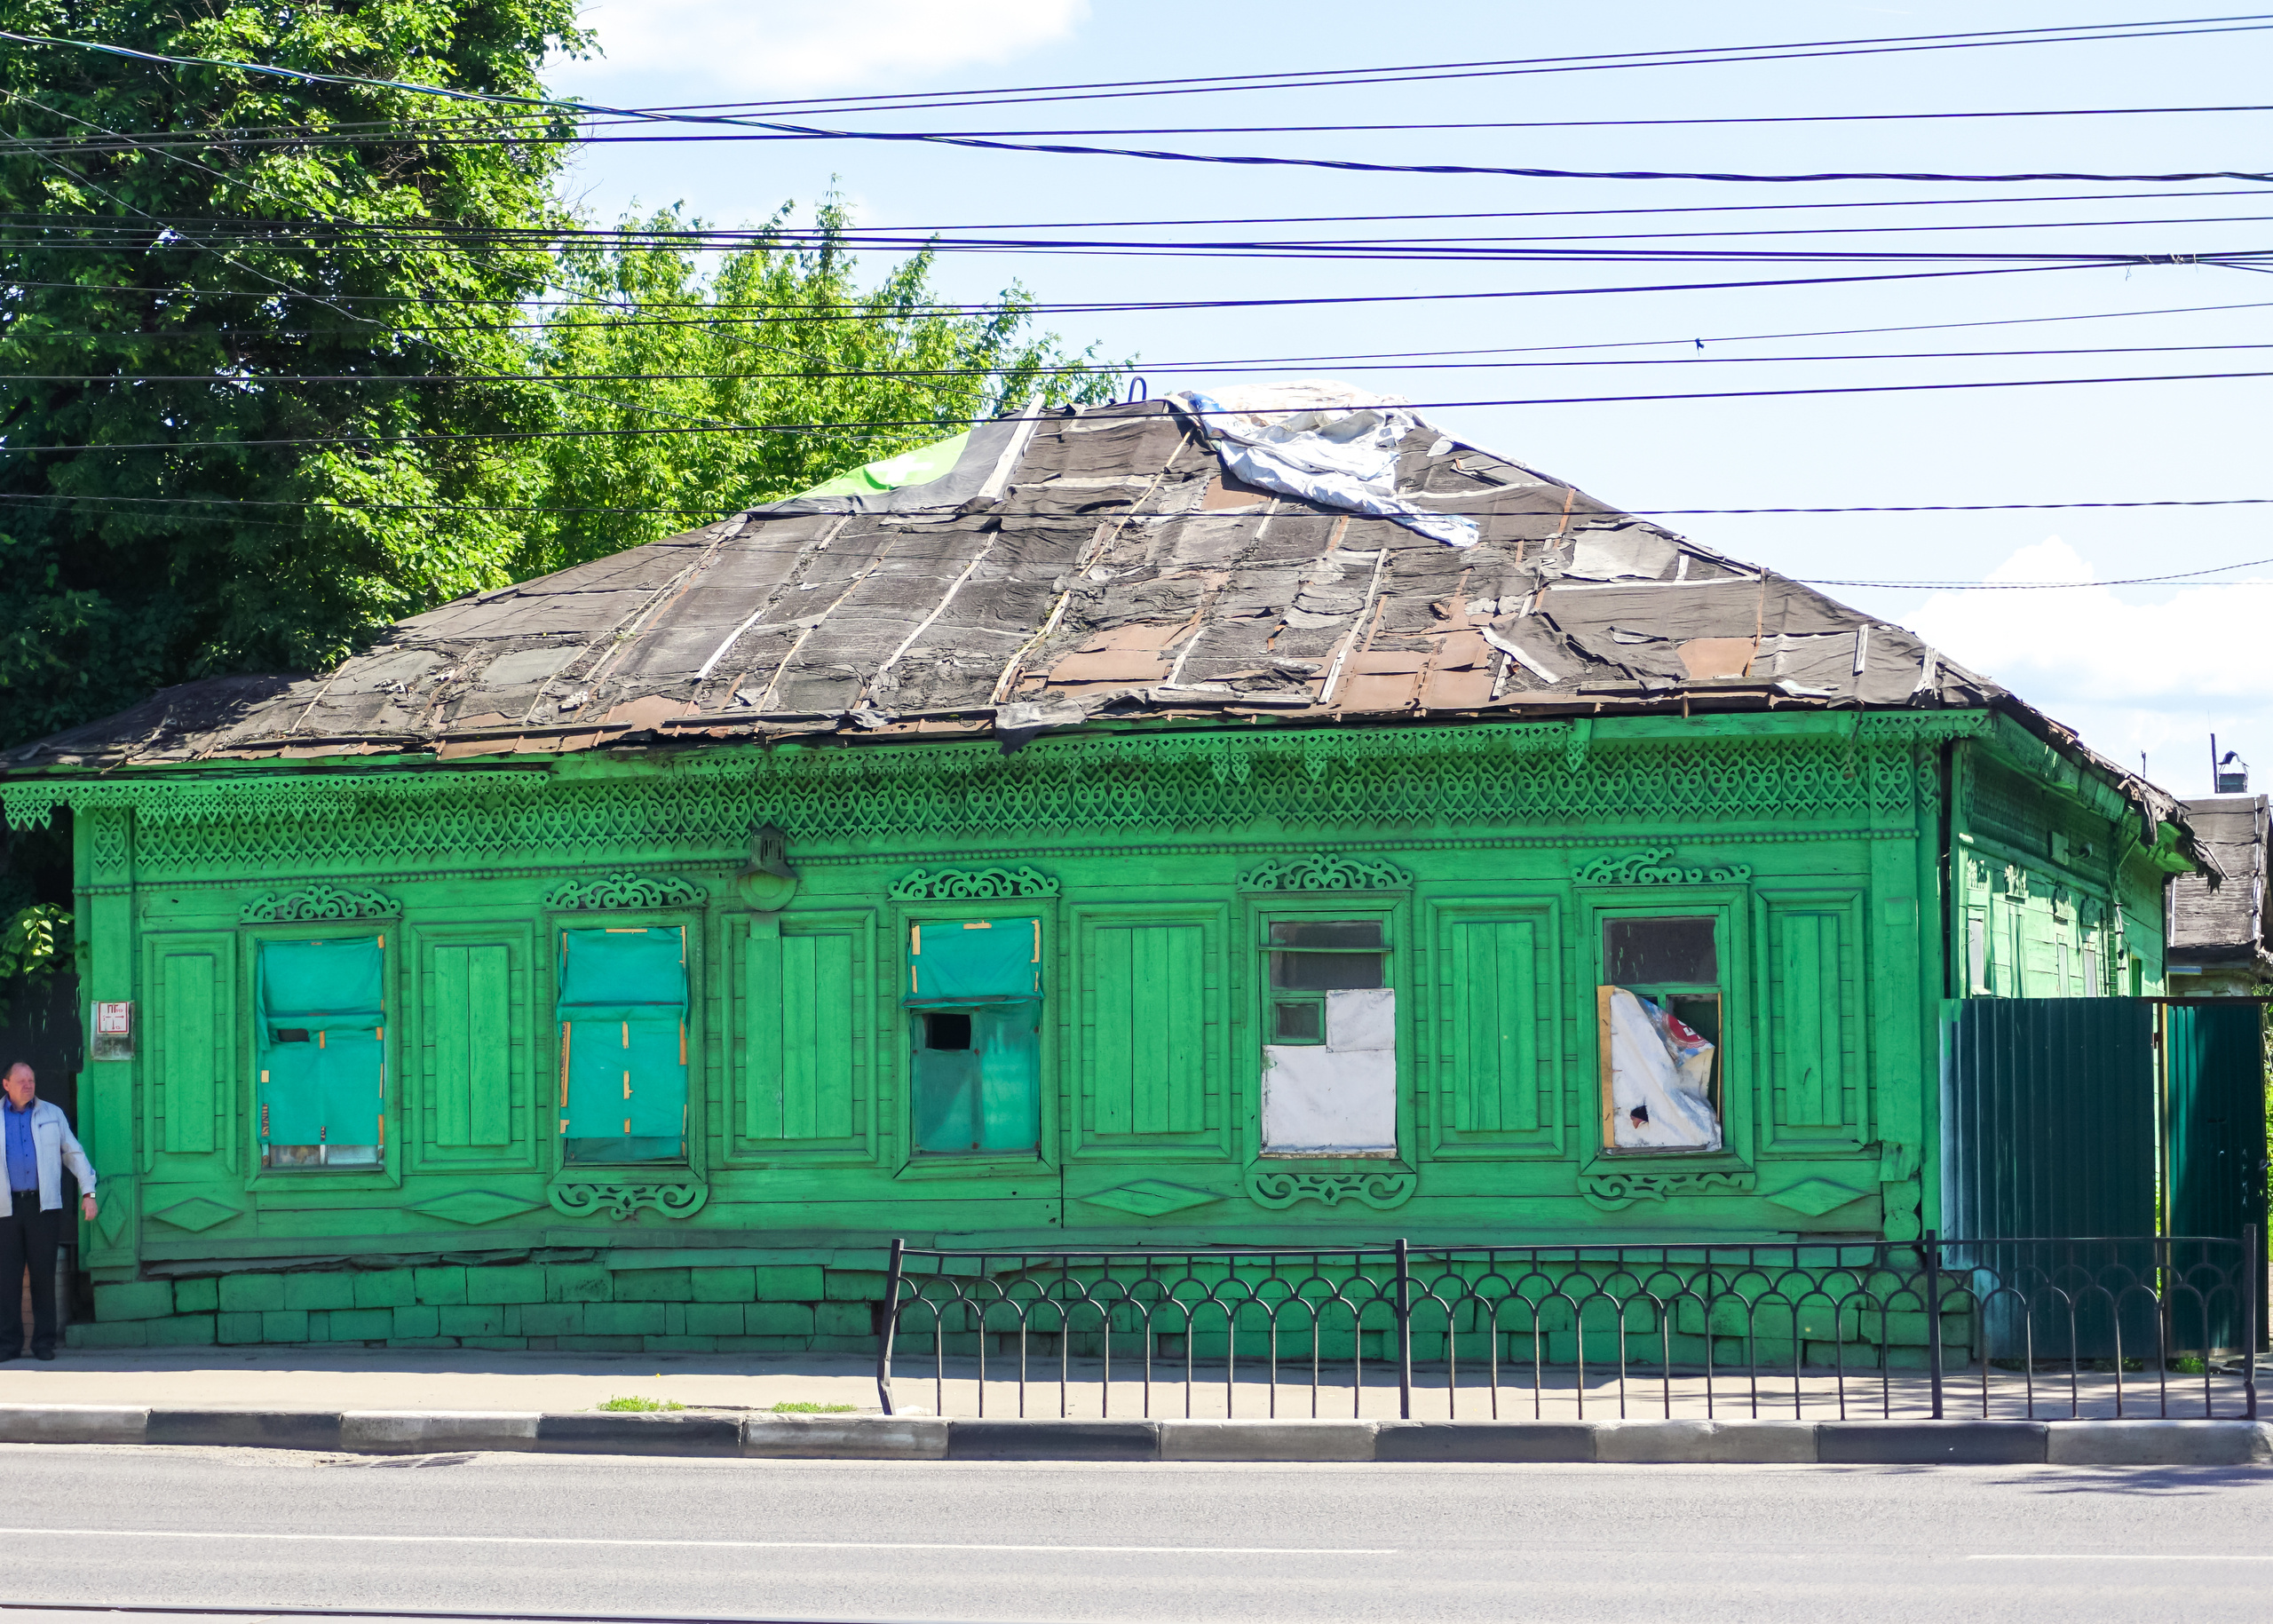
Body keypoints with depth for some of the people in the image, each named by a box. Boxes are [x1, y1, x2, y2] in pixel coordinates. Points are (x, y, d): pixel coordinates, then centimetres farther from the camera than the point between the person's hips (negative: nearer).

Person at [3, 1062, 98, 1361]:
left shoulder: (52, 1114, 11)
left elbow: (74, 1153, 13)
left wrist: (88, 1192, 4)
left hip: (44, 1205, 0)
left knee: (44, 1274, 0)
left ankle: (44, 1343, 4)